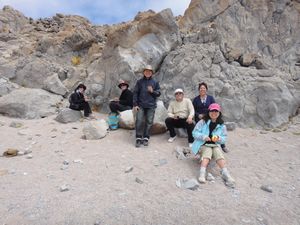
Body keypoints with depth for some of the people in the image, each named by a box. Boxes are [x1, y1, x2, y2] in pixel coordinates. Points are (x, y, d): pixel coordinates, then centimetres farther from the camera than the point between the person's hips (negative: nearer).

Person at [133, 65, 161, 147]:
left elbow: (158, 93, 10)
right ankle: (138, 138, 3)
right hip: (141, 105, -1)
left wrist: (152, 91, -10)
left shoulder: (155, 82, 10)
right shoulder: (139, 81, 8)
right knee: (139, 121, -7)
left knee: (149, 122, 1)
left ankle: (146, 138, 12)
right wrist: (135, 104, -3)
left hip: (151, 106, 1)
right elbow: (135, 93, 4)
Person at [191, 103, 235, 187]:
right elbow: (195, 133, -4)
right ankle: (202, 173, -48)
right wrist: (204, 137, -20)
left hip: (215, 145, 3)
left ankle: (225, 173, -40)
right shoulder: (203, 122, -1)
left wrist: (219, 138, -14)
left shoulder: (222, 125, 8)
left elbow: (224, 138, 10)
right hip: (204, 145, -2)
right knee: (207, 151, -34)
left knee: (218, 152, -30)